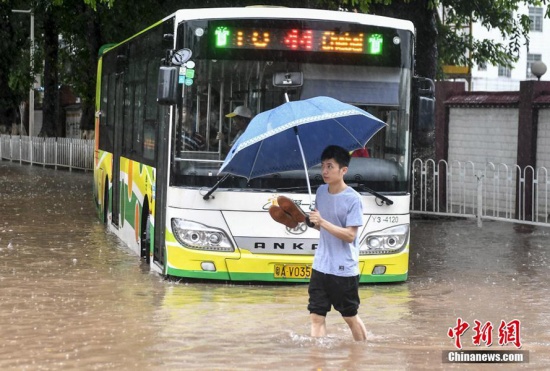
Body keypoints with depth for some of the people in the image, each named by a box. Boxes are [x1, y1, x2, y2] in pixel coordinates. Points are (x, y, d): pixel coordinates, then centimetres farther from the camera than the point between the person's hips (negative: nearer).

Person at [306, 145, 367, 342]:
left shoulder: (352, 199, -14)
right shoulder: (321, 192, 5)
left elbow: (350, 235, -18)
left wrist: (322, 222, -25)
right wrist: (313, 221, -3)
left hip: (344, 269, -6)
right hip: (321, 266, 6)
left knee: (350, 317, 9)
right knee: (316, 316, -1)